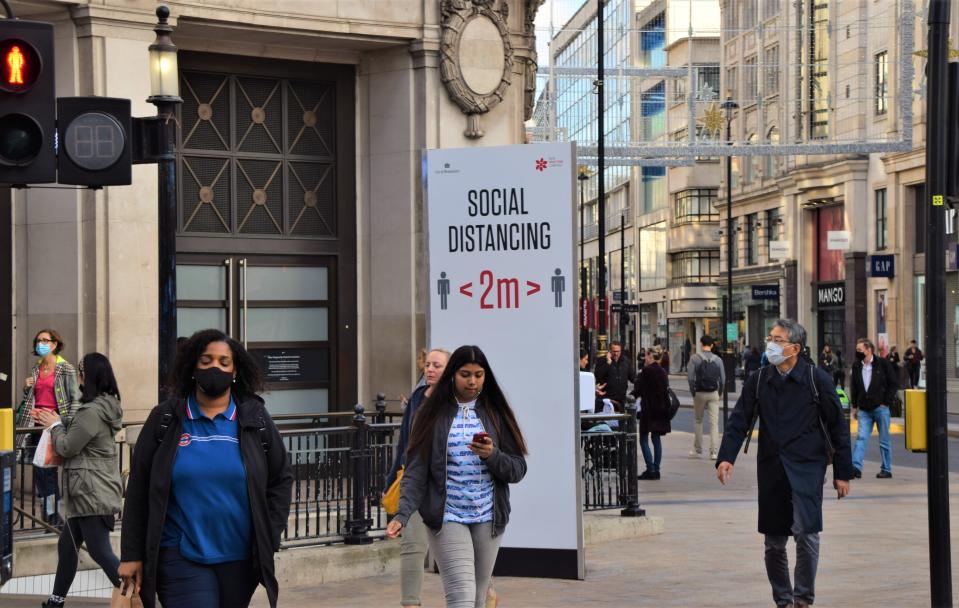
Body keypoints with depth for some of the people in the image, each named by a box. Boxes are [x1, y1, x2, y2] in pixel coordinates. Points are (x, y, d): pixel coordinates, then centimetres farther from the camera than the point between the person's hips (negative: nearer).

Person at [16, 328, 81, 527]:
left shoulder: (66, 369, -5)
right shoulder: (36, 368, 13)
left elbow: (75, 399, -6)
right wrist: (26, 388, 2)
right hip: (36, 423, 6)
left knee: (48, 468, -8)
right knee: (38, 469, 5)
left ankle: (53, 514, -2)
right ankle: (47, 512, 12)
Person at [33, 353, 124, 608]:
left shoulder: (92, 411, -21)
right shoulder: (105, 406, 11)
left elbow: (67, 448, -15)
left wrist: (55, 425, 2)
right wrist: (55, 421, 11)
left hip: (92, 493, -10)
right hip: (93, 491, 10)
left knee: (101, 552, -7)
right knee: (67, 545, 19)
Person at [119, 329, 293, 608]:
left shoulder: (255, 419, 5)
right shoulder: (165, 419, 1)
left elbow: (281, 480, 9)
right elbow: (139, 490, 2)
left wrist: (267, 541, 1)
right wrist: (131, 554, -1)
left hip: (239, 560, 2)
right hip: (181, 558, -2)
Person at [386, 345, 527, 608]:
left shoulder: (496, 414, 6)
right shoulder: (433, 414, 0)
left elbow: (518, 470, 5)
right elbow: (416, 471, -4)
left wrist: (493, 455, -15)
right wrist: (402, 514, -18)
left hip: (488, 520, 3)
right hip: (447, 519, -3)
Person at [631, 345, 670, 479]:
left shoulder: (647, 370, -13)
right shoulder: (663, 372, 8)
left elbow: (638, 389, -10)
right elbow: (666, 389, 14)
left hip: (648, 409, -7)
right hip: (661, 408, 7)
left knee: (644, 439, -1)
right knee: (656, 439, 11)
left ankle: (650, 469, -8)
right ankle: (656, 470, 11)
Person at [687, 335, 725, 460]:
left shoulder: (695, 358, -5)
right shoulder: (718, 360, 2)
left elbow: (690, 377, -9)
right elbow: (723, 379, 2)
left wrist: (693, 393, 2)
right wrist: (719, 393, 13)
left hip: (700, 393, -1)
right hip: (714, 393, 1)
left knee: (698, 422, 13)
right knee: (714, 423, 1)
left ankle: (698, 450, 18)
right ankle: (714, 452, -5)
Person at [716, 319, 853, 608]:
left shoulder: (817, 380, -3)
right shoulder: (758, 381, 6)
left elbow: (838, 428, 1)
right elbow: (739, 422, 5)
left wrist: (842, 473, 0)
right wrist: (726, 457, -10)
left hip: (806, 467, -3)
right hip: (770, 469, 3)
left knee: (806, 532, -13)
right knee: (774, 543, 8)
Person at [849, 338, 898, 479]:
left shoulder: (882, 364, -6)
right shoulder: (856, 366, 7)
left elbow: (894, 383, -3)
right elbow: (853, 386, 16)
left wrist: (886, 402, -8)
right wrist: (855, 406, 11)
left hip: (880, 408, -3)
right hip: (864, 409, 3)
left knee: (884, 440, 4)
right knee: (861, 437, -7)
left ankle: (886, 469, 12)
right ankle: (856, 467, -14)